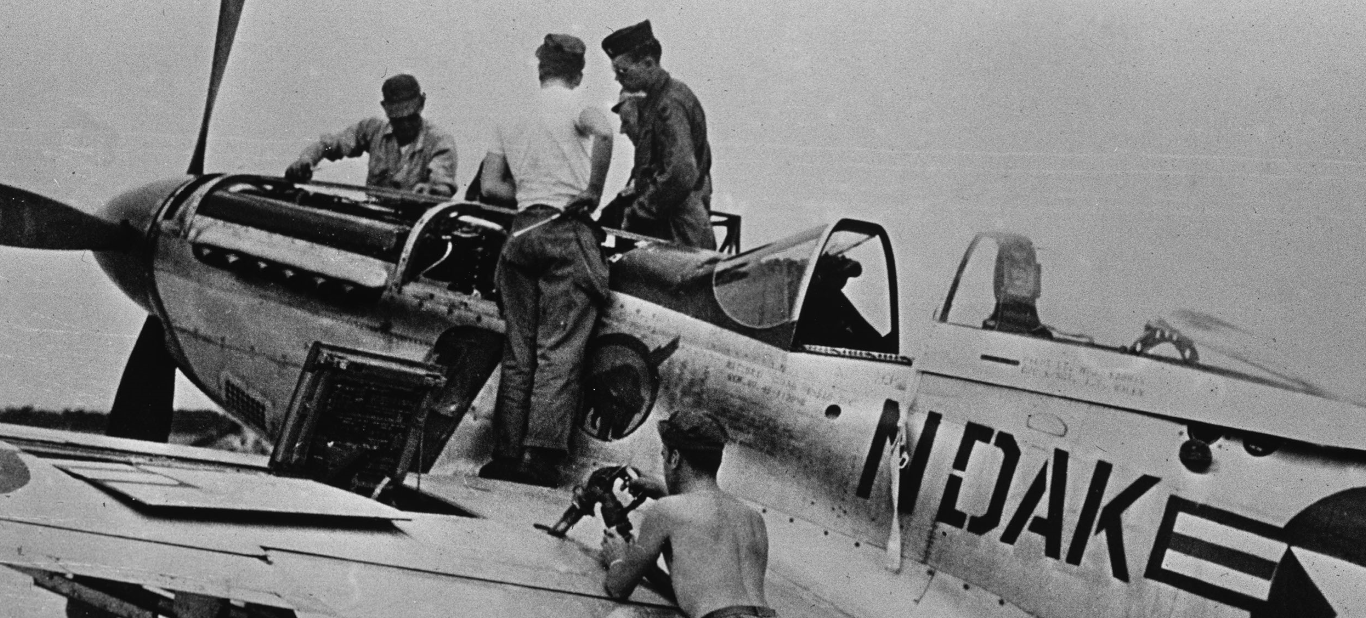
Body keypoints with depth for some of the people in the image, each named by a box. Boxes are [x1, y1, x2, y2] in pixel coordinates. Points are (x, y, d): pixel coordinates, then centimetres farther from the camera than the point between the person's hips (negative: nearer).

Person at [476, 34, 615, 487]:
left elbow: (491, 186, 13)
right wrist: (593, 191, -12)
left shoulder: (511, 123, 19)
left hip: (521, 230, 6)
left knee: (519, 352, 9)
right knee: (560, 349, -8)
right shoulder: (576, 107, 1)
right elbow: (602, 132, -22)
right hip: (566, 228, -6)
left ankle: (506, 454, 8)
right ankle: (541, 454, -16)